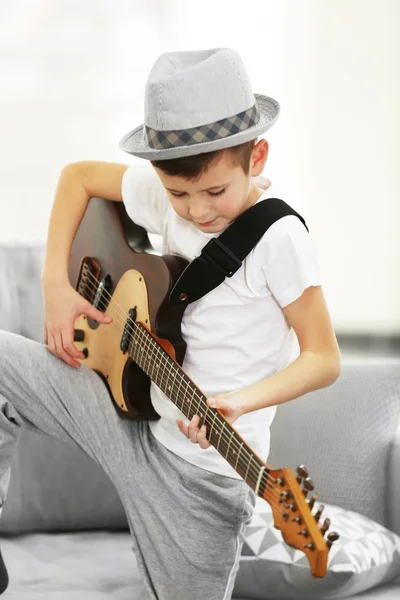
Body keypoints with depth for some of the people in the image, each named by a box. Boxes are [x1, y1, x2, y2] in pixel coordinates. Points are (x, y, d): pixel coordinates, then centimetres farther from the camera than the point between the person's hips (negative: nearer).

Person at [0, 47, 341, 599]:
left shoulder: (278, 240, -22)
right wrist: (55, 283, 1)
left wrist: (239, 401, -31)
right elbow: (77, 176, 11)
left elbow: (323, 359, -16)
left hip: (201, 467, -5)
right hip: (128, 403, 6)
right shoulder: (163, 191, -6)